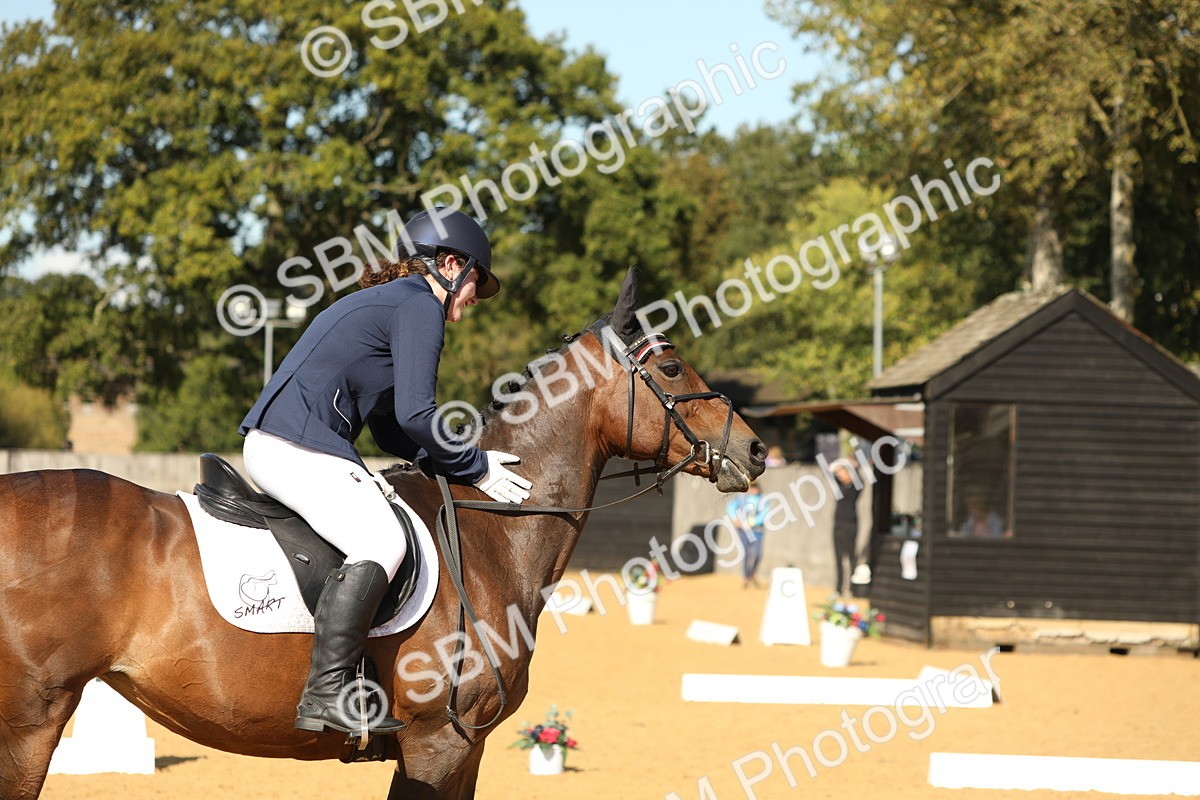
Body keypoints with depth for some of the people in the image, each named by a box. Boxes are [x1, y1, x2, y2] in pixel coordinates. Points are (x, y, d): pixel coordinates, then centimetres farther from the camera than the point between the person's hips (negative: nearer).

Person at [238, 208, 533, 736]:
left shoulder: (386, 302, 27)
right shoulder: (420, 304, -4)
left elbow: (391, 429, 28)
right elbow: (415, 414, -14)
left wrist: (466, 461, 19)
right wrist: (475, 468, -1)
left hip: (274, 445, 11)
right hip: (297, 447, -11)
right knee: (379, 542, -26)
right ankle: (325, 696, -35)